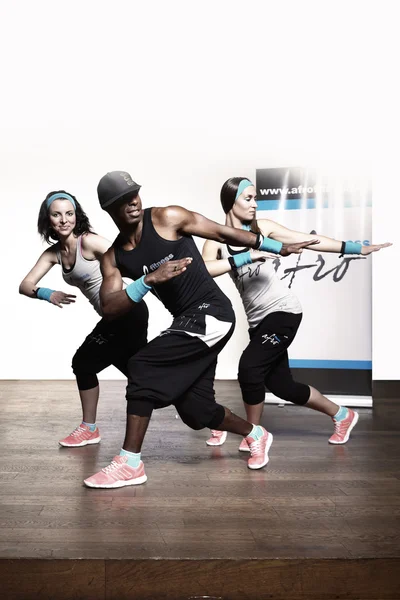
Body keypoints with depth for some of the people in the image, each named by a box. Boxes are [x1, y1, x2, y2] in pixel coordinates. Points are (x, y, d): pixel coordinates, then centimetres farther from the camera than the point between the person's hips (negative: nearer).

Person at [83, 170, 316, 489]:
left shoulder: (166, 218, -7)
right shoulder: (113, 257, 6)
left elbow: (223, 232, 1)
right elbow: (109, 308, -7)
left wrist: (278, 247, 9)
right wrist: (150, 279, -22)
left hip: (211, 313, -6)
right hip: (187, 321, 6)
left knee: (142, 368, -18)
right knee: (196, 411, 7)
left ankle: (130, 463, -8)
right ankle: (256, 435, 36)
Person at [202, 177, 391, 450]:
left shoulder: (263, 228, 2)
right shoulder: (217, 240, 0)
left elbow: (309, 241, 3)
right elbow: (203, 270, -20)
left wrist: (356, 248, 3)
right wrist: (246, 257, -27)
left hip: (283, 309, -3)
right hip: (259, 319, 3)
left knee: (250, 367, -18)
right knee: (280, 385, 9)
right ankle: (342, 415, 31)